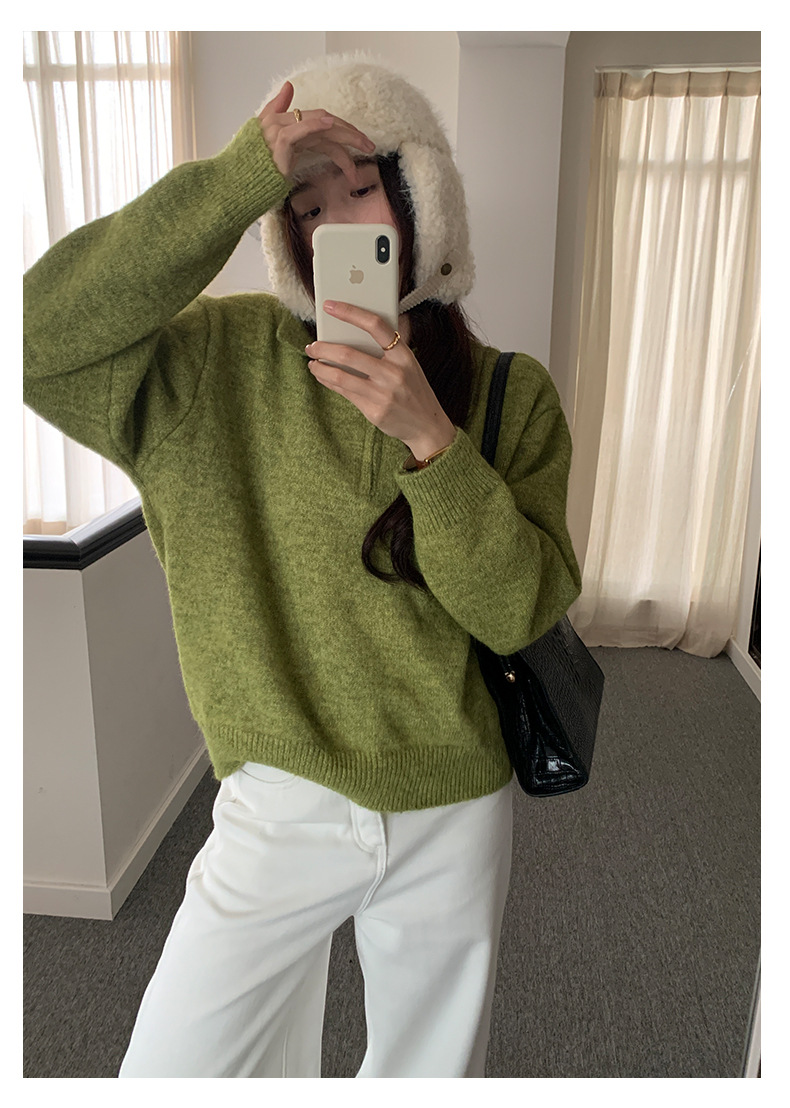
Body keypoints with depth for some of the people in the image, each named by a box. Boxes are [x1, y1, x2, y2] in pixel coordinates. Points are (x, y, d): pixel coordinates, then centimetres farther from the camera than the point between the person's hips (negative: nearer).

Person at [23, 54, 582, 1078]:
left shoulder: (511, 392, -4)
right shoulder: (223, 361, -8)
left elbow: (519, 615, -11)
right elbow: (39, 341, -23)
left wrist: (431, 438, -24)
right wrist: (238, 180, -24)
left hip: (457, 813, 2)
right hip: (284, 808, -1)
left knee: (429, 1072, 24)